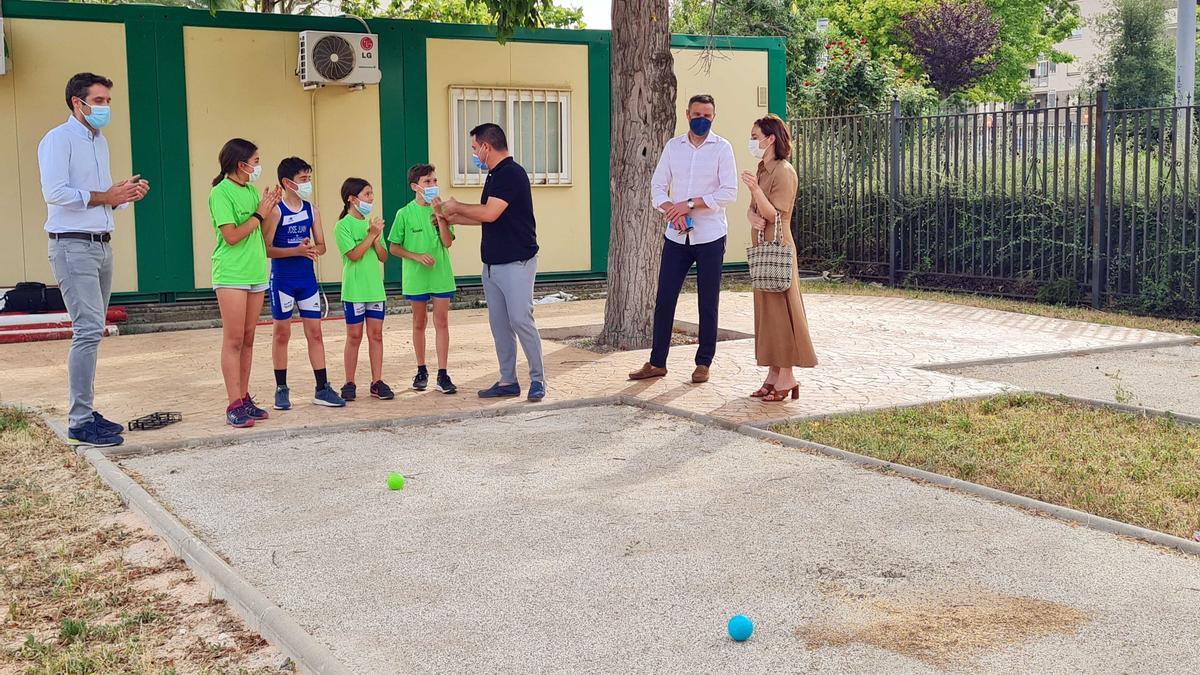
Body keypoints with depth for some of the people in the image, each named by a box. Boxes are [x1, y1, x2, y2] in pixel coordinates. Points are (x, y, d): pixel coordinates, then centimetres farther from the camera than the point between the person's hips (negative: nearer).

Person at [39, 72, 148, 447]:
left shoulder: (100, 141, 19)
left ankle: (85, 413, 15)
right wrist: (105, 197, -15)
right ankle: (80, 422, -13)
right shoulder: (58, 139, -7)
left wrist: (125, 194, 3)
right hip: (72, 246, -9)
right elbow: (54, 192, -18)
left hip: (101, 245, 9)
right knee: (89, 329, -14)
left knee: (91, 331, 9)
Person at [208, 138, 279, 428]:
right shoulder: (221, 192, -9)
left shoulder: (251, 190, 13)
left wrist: (270, 208, 2)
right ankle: (234, 406, -6)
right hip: (231, 275, -7)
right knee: (233, 341, -7)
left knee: (248, 340, 9)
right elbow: (232, 236, -16)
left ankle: (244, 399, 14)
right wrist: (259, 214, -9)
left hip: (256, 273, 7)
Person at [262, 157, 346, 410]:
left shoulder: (312, 210, 6)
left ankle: (322, 389, 9)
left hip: (307, 278, 5)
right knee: (281, 333, 4)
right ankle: (281, 389, 14)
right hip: (282, 279, -5)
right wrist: (297, 250, -22)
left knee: (315, 332, 5)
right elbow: (266, 248, -13)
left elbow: (321, 245, 10)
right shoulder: (276, 211, -9)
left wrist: (313, 249, -13)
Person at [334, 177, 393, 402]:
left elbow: (383, 257, 8)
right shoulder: (343, 226, -6)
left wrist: (376, 238, -8)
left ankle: (377, 382, 9)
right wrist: (371, 235, -14)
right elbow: (354, 254, -16)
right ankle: (349, 383, 10)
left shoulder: (372, 224, 11)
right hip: (354, 288, -5)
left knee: (376, 334, 4)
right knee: (354, 336, 1)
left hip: (375, 288, 5)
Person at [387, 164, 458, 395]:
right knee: (419, 323, 10)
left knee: (442, 322, -1)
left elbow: (448, 242, -8)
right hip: (416, 276, -1)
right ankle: (421, 371, 23)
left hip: (441, 274, 1)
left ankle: (442, 375, 2)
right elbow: (394, 247, -1)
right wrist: (417, 256, -13)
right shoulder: (405, 214, -3)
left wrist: (440, 215, -15)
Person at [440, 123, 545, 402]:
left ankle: (537, 379, 1)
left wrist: (457, 207, -7)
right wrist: (451, 218, 24)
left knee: (521, 320, -10)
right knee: (499, 324, 10)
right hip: (492, 264, 10)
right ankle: (508, 381, 16)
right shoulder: (495, 176, 16)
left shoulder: (512, 174, -15)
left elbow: (489, 213, -22)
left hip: (516, 263, -10)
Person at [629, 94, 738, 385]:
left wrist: (690, 204, -16)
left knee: (708, 304, 4)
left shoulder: (722, 148, -2)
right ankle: (657, 363, 11)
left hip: (710, 237, -3)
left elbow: (729, 193, -10)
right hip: (676, 237, 3)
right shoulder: (673, 146, 8)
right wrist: (673, 213, -13)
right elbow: (657, 186, 5)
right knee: (664, 299, 2)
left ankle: (703, 363, 15)